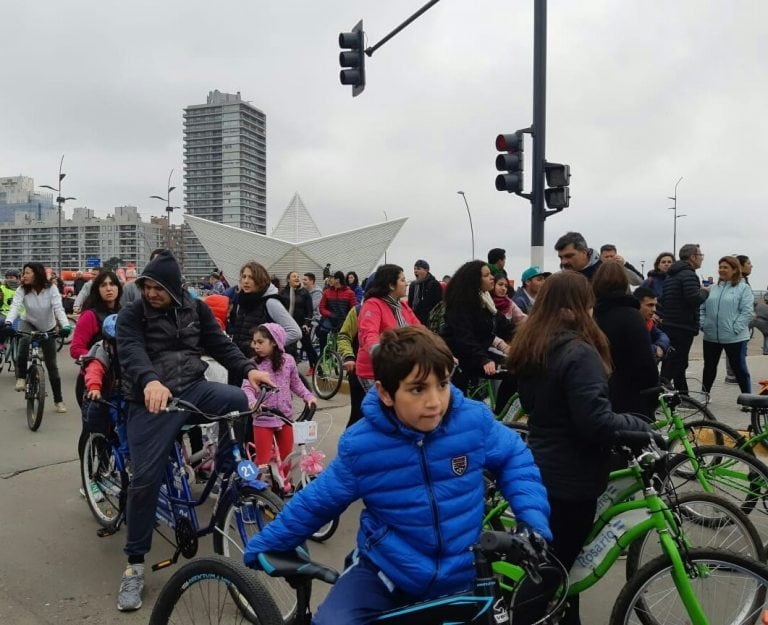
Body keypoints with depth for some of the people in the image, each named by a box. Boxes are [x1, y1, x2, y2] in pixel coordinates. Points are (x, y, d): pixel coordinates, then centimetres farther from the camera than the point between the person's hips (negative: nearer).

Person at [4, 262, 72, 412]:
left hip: (48, 329, 0)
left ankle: (58, 400, 13)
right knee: (24, 341, -37)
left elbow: (58, 308, -31)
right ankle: (21, 377, -18)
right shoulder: (22, 290, -17)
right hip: (29, 324, 0)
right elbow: (15, 306, -31)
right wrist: (8, 323, -50)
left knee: (51, 365, 3)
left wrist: (66, 325, -47)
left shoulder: (51, 289, -21)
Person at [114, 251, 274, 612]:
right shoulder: (131, 316, -5)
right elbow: (131, 353, -24)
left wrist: (248, 369, -18)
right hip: (151, 400, -3)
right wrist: (150, 381, -46)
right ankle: (135, 565, 9)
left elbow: (219, 344, 1)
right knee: (146, 478, -9)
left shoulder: (195, 309, 5)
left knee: (244, 403, -23)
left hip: (193, 388, 3)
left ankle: (227, 476, 3)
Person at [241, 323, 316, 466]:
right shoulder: (253, 364, -9)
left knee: (286, 455, 17)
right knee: (263, 459, -1)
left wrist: (308, 396, 0)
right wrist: (253, 403, -35)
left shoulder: (288, 360, -2)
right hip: (263, 419, -3)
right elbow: (247, 388, -16)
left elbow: (296, 383, 11)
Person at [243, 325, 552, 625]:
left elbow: (515, 458, 3)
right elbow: (316, 502, -4)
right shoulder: (360, 446, -19)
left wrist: (534, 520, -9)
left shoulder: (475, 421, -16)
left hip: (460, 575, 2)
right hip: (384, 570, -1)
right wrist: (264, 545, 3)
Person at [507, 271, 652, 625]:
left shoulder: (528, 347, 4)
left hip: (540, 469, 9)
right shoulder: (579, 353, -23)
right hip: (570, 477, -9)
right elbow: (596, 421, -28)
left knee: (549, 561, 22)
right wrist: (641, 426, -14)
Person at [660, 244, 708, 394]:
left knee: (678, 364, 16)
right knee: (677, 364, -6)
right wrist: (705, 292, -6)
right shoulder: (688, 274, -14)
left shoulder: (670, 275, 17)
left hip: (668, 324, 9)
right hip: (683, 326, -9)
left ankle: (683, 395, 24)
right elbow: (695, 299, -24)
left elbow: (663, 299, 22)